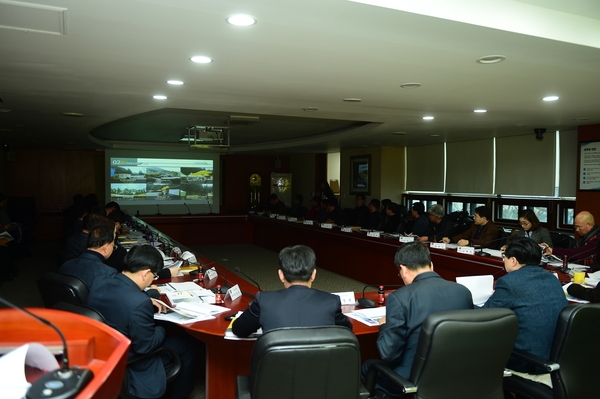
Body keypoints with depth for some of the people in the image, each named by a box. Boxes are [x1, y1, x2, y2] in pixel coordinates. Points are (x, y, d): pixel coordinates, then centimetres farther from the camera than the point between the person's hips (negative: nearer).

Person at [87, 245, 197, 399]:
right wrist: (162, 329, -5)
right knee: (187, 343, 11)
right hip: (128, 366, -8)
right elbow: (145, 347, -23)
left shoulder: (100, 283, -10)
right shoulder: (139, 303, -34)